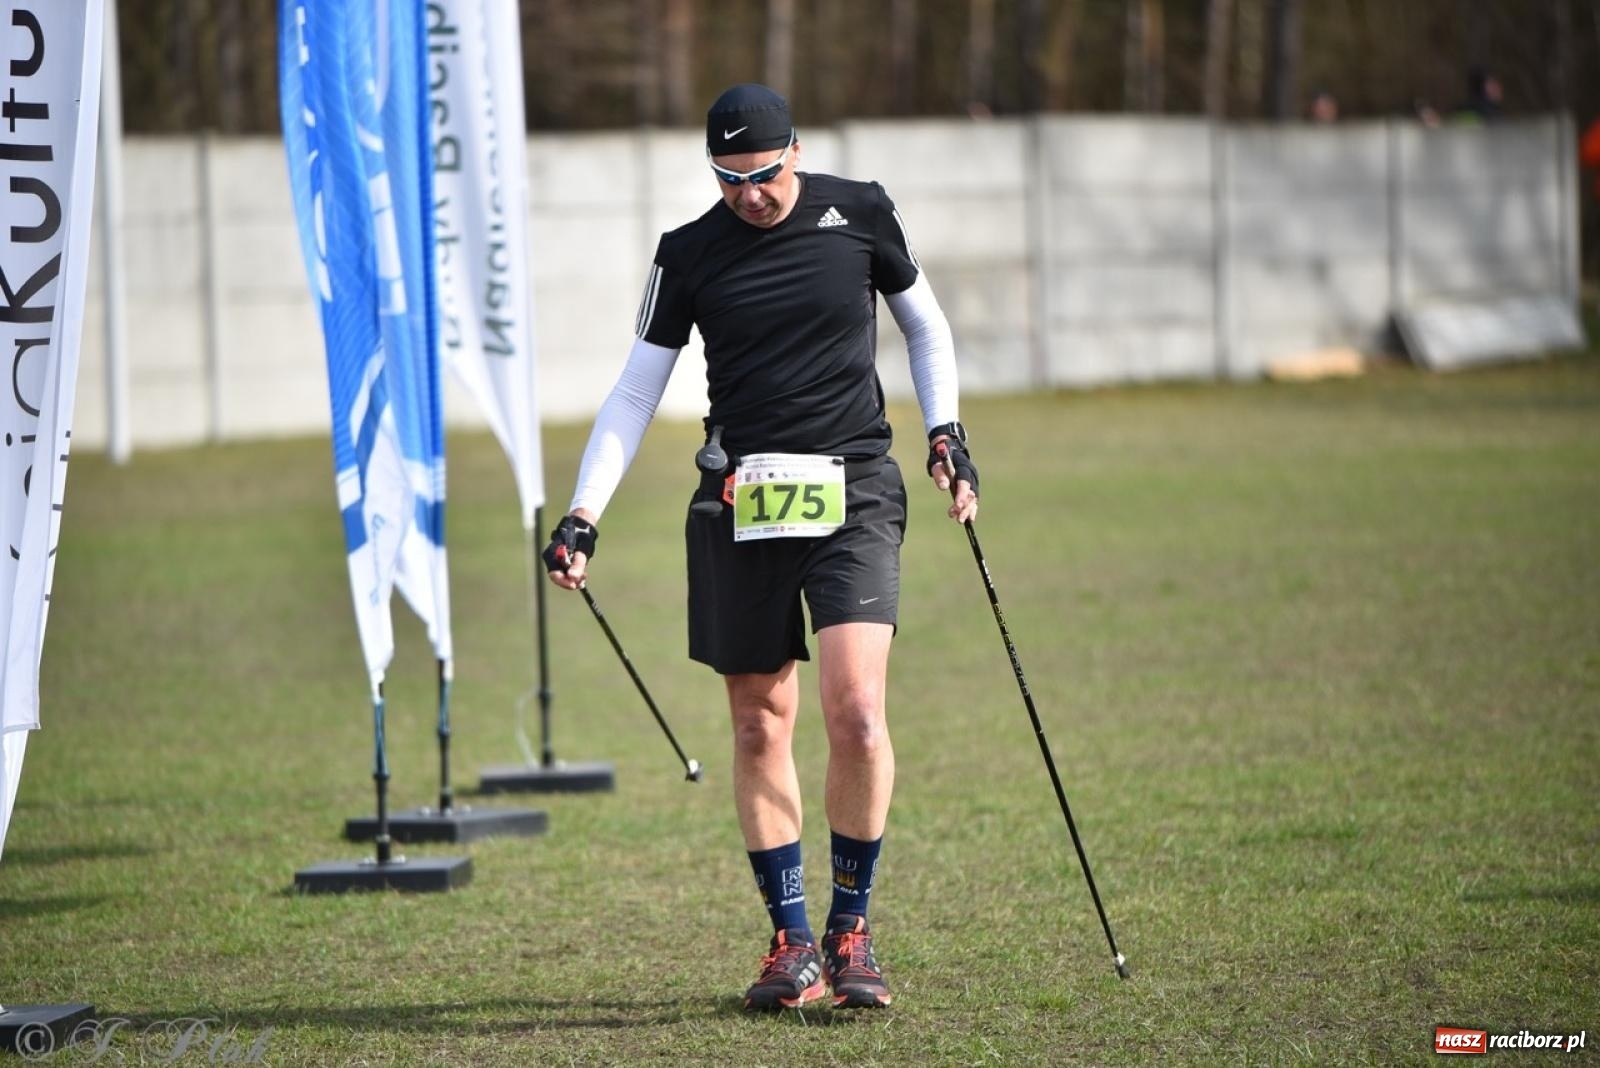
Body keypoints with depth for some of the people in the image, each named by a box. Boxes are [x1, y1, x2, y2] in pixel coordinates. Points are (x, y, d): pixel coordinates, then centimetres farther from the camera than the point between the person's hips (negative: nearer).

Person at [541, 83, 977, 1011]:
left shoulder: (861, 213, 3)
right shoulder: (689, 255, 4)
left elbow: (926, 325, 19)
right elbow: (635, 393, 7)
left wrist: (945, 431, 7)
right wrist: (585, 514, -2)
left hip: (855, 491, -2)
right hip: (739, 501, 2)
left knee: (857, 713, -15)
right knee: (760, 725, 2)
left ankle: (852, 930, 0)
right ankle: (793, 942, 11)